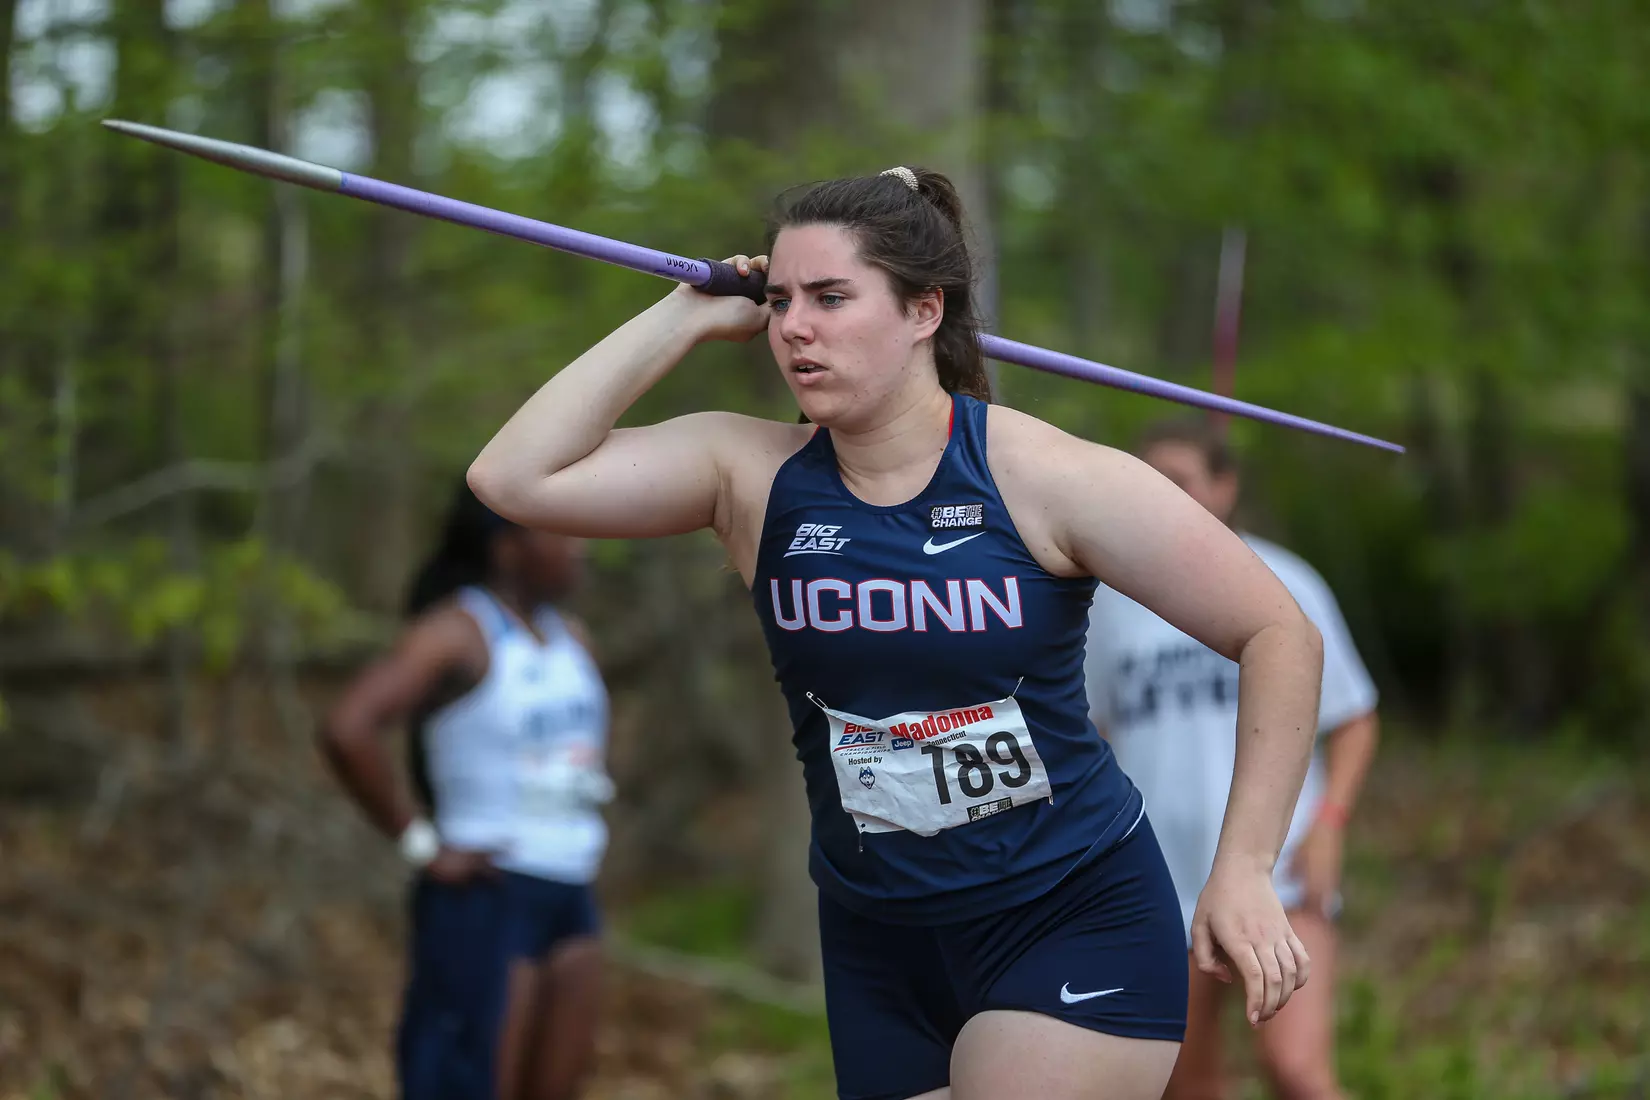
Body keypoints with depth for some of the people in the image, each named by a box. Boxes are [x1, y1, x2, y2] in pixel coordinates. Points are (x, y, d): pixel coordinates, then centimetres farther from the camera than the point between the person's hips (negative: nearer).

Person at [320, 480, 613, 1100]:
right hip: (482, 898, -8)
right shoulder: (456, 632, -13)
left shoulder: (569, 638, 12)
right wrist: (422, 847, -21)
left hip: (568, 900, 8)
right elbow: (348, 730, -27)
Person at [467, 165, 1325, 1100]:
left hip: (1075, 919, -4)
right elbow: (515, 478, -13)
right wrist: (687, 317, -10)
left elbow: (1281, 636, -9)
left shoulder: (1044, 478, -14)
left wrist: (1245, 872, -13)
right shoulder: (751, 473, -3)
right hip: (877, 944, 4)